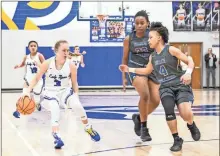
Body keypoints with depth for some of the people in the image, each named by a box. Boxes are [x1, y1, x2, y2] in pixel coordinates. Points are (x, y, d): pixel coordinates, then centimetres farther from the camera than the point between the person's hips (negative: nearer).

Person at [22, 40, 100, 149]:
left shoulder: (71, 65, -15)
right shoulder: (47, 63, -18)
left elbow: (74, 83, -2)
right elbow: (37, 78, -8)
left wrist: (76, 97, -9)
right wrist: (28, 91, -18)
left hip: (65, 91, 1)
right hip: (51, 92, -1)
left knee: (78, 106, -22)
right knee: (55, 112, -28)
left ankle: (88, 128, 2)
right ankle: (56, 137, -25)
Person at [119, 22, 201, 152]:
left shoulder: (171, 50, -7)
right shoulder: (153, 56, 11)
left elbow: (190, 62, -7)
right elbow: (147, 70, 28)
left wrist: (188, 73, -27)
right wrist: (129, 69, 21)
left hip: (181, 85, -4)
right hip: (165, 88, 4)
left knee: (186, 113, -25)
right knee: (169, 111, -23)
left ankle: (192, 126, 13)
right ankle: (177, 140, -3)